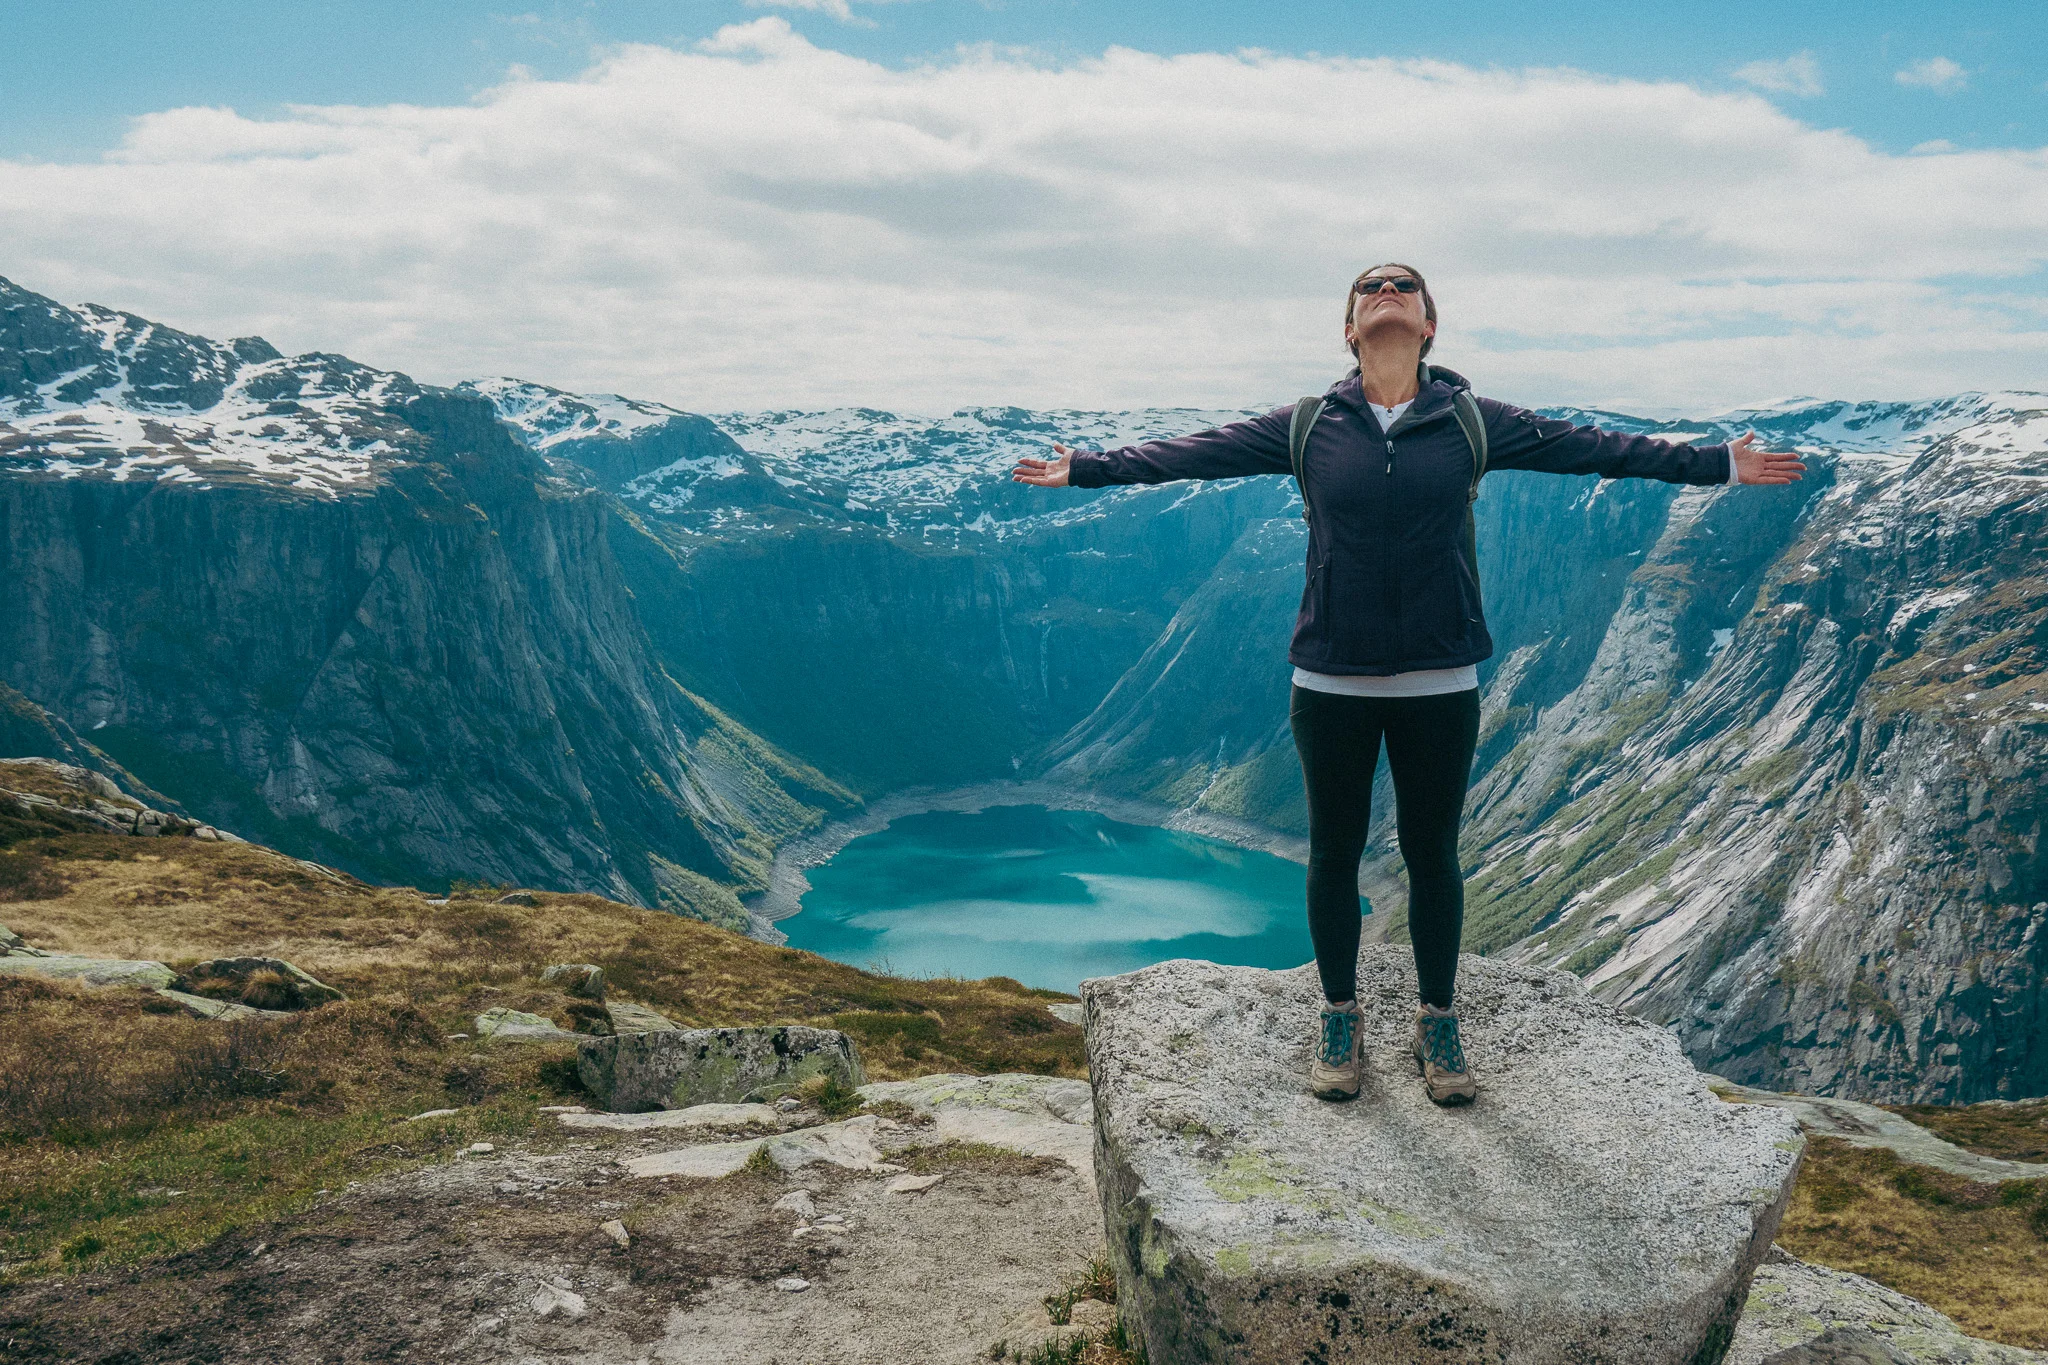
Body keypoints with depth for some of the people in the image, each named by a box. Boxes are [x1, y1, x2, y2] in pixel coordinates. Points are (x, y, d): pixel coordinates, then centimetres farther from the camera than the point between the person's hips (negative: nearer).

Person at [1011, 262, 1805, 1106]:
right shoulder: (1309, 428, 1)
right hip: (1331, 685, 0)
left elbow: (1591, 448, 3)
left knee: (1432, 854, 11)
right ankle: (1339, 1017, 29)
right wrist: (1086, 468, 0)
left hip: (1440, 687, 0)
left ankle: (1437, 1022, 30)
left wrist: (1721, 465, 2)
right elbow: (1196, 454, 3)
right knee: (1334, 853, 11)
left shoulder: (1474, 425, 2)